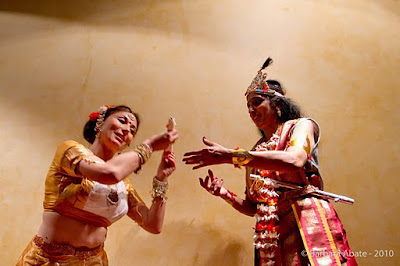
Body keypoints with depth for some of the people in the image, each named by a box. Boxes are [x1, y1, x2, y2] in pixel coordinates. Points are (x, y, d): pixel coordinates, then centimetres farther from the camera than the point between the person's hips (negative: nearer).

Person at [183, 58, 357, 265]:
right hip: (271, 234, 4)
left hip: (308, 222, -4)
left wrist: (229, 155, -21)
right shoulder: (256, 151, 18)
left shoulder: (302, 125, 5)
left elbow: (294, 161, -19)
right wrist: (224, 193, -2)